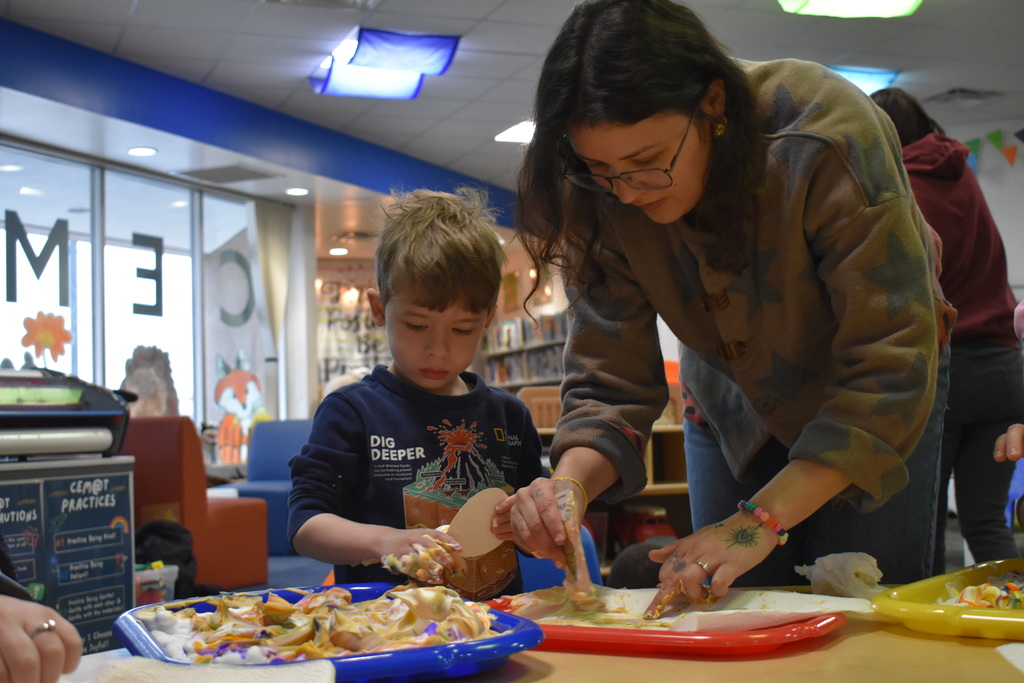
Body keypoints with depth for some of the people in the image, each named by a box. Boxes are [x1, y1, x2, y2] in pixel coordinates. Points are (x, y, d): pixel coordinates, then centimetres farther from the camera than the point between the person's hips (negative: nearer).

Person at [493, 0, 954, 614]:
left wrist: (762, 519, -43)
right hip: (732, 400, 3)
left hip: (873, 394, -2)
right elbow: (609, 381, -21)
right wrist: (571, 483, -43)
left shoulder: (827, 137, -37)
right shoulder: (601, 200, -24)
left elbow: (890, 367, -36)